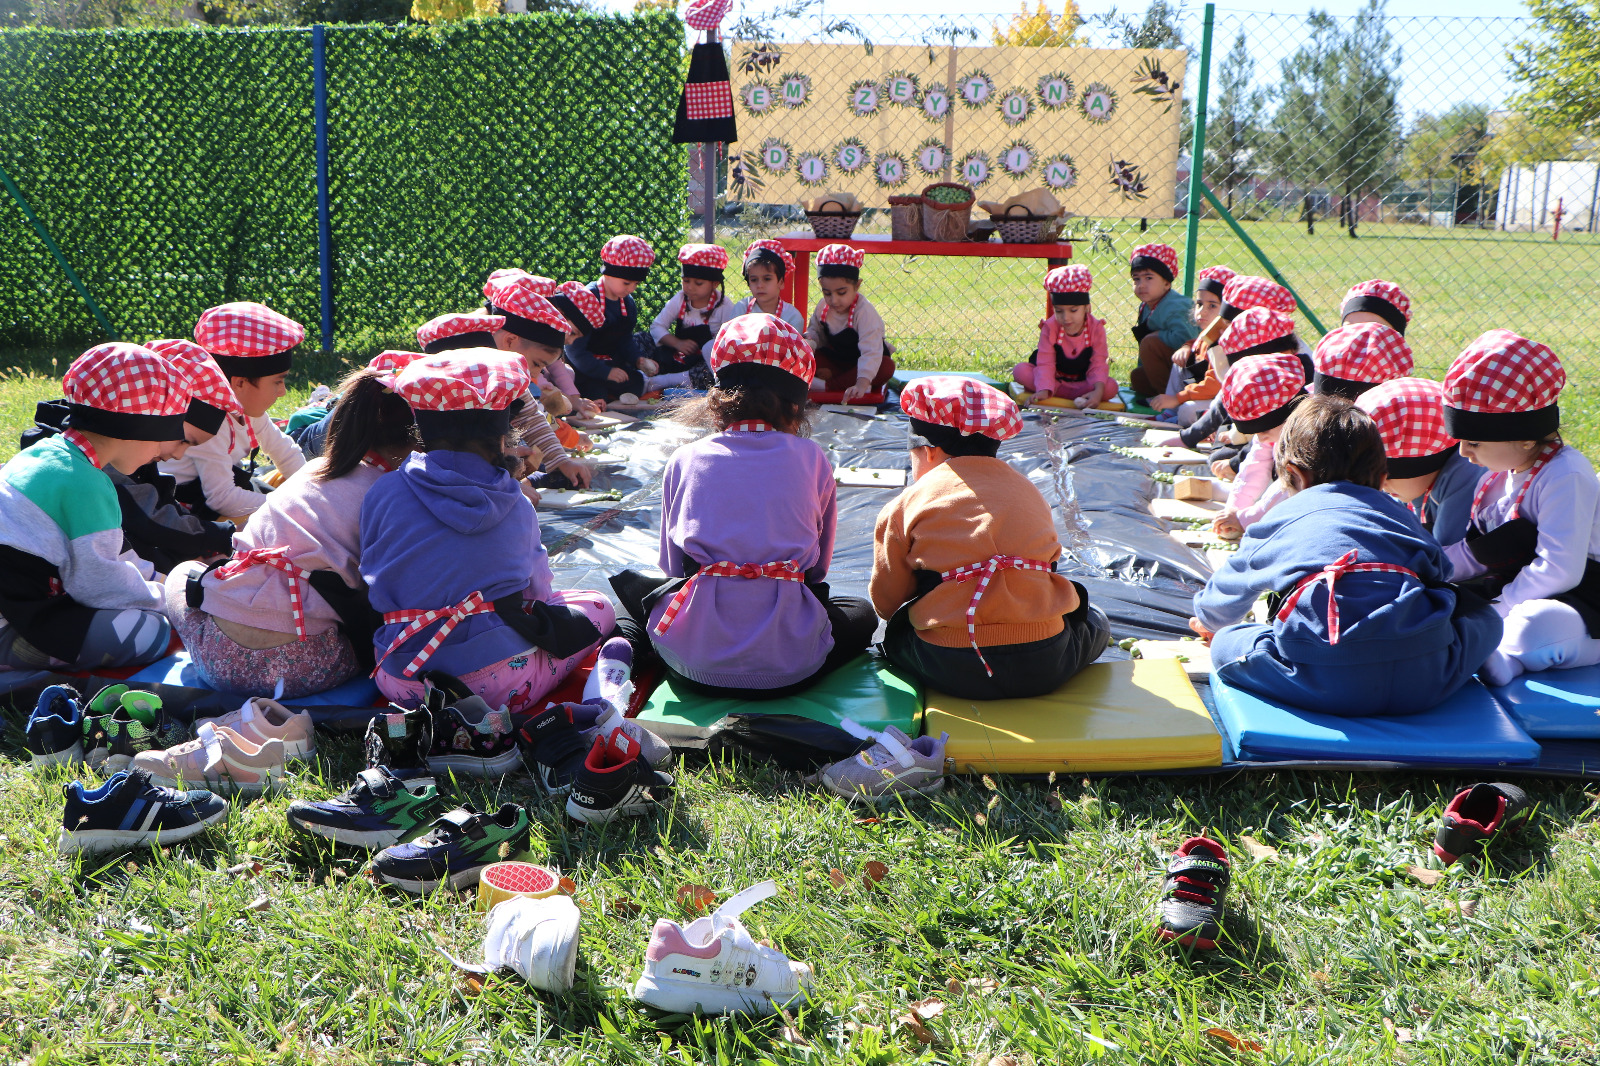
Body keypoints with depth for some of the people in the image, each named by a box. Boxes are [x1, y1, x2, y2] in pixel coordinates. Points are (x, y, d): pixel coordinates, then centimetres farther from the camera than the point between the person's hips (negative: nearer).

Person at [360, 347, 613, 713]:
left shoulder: (384, 493, -3)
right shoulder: (517, 507, -3)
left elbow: (373, 581, 11)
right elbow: (536, 589, 12)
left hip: (403, 685, 4)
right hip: (502, 687, -3)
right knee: (597, 607, 19)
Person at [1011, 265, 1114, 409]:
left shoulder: (1096, 328, -16)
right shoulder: (1049, 327, -18)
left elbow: (1098, 365, -21)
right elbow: (1045, 363, -25)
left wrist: (1098, 391, -40)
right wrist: (1044, 390, -43)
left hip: (1083, 380, 1)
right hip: (1052, 377, -1)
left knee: (1110, 388, -30)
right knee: (1020, 371, -26)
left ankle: (1056, 391, -27)